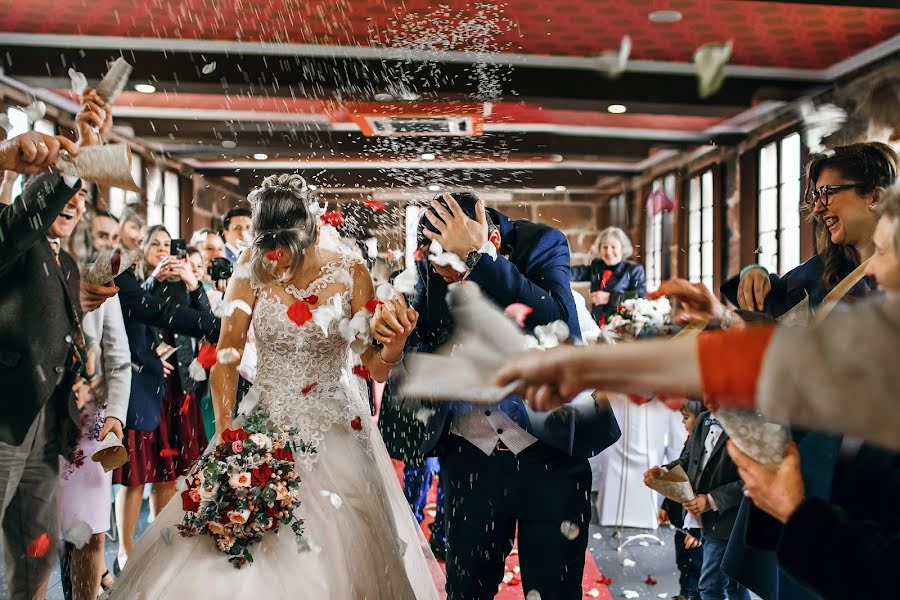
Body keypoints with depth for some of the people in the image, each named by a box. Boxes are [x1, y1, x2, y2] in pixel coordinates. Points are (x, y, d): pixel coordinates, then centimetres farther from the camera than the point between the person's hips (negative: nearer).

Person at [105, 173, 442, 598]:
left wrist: (395, 343, -29)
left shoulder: (351, 274, -10)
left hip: (335, 433, 0)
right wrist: (224, 429, -19)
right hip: (266, 426, 1)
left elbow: (375, 368, -8)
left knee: (335, 556, 4)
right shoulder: (253, 270, -8)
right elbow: (227, 355, -9)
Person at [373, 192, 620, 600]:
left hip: (551, 450, -2)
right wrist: (395, 329, -16)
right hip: (469, 455, 3)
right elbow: (428, 359, 5)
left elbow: (557, 324, -30)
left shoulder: (543, 243, -12)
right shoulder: (431, 265, -3)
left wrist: (477, 259, -32)